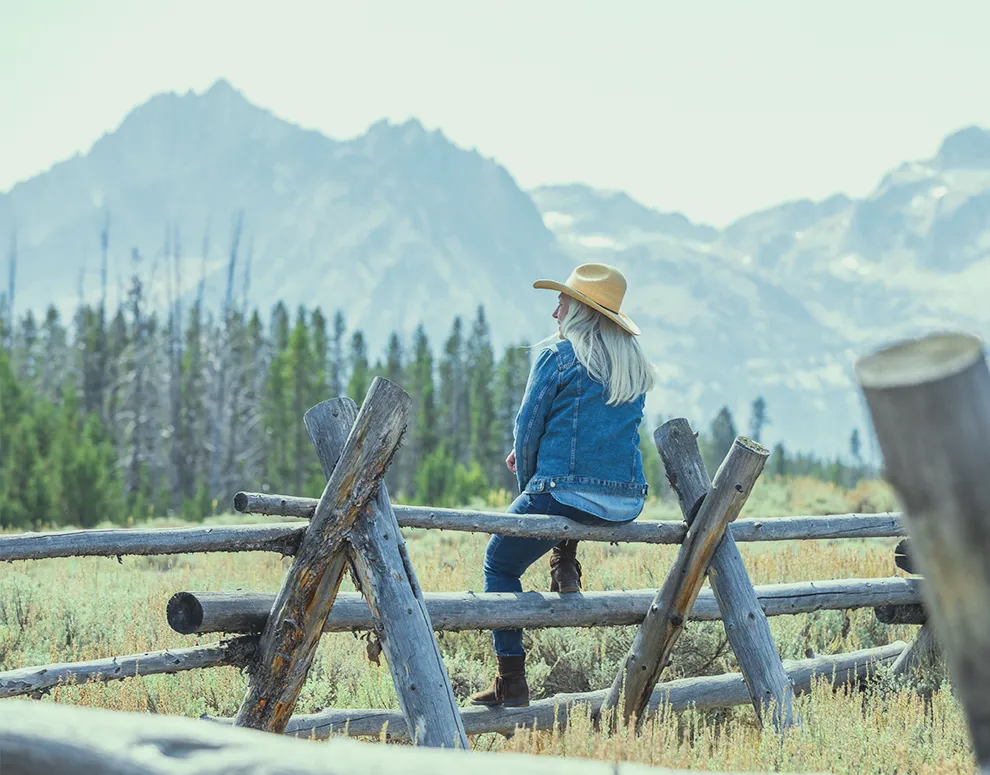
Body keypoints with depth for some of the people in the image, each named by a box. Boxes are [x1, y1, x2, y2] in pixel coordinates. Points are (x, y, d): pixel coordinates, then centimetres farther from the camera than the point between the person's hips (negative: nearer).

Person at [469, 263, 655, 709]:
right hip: (628, 503, 6)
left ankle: (511, 681, 11)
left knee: (499, 564, 16)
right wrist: (527, 451, 26)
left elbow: (527, 428, -2)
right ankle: (566, 565, 19)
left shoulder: (557, 354, -5)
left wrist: (528, 488, 14)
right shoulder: (635, 365, 14)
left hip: (569, 495, -6)